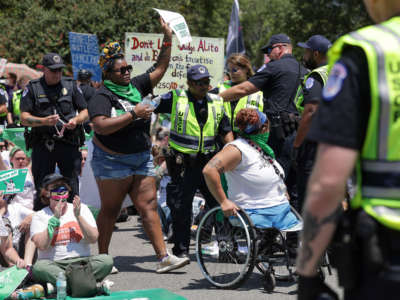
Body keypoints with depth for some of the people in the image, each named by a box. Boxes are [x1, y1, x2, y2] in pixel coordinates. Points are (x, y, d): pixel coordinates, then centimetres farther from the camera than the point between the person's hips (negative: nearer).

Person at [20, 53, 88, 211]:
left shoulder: (71, 85, 10)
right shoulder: (33, 88, 3)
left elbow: (84, 112, 13)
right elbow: (24, 118, -3)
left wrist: (76, 120, -10)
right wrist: (44, 121, -20)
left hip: (68, 144, 1)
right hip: (42, 145, -1)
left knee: (71, 189, 1)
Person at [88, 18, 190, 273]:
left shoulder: (135, 86, 9)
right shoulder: (102, 96, -11)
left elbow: (161, 68, 14)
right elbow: (101, 126, -26)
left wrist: (168, 38, 6)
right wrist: (133, 114, -23)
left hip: (142, 159, 6)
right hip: (113, 161, -6)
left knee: (149, 207, -1)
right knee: (110, 210, 2)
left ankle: (164, 257, -5)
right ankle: (102, 258, 13)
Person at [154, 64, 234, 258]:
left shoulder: (216, 102, 11)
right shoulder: (175, 99, -3)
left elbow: (226, 131, 16)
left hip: (209, 162, 3)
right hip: (183, 164, -3)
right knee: (181, 207, 1)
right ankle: (181, 250, 12)